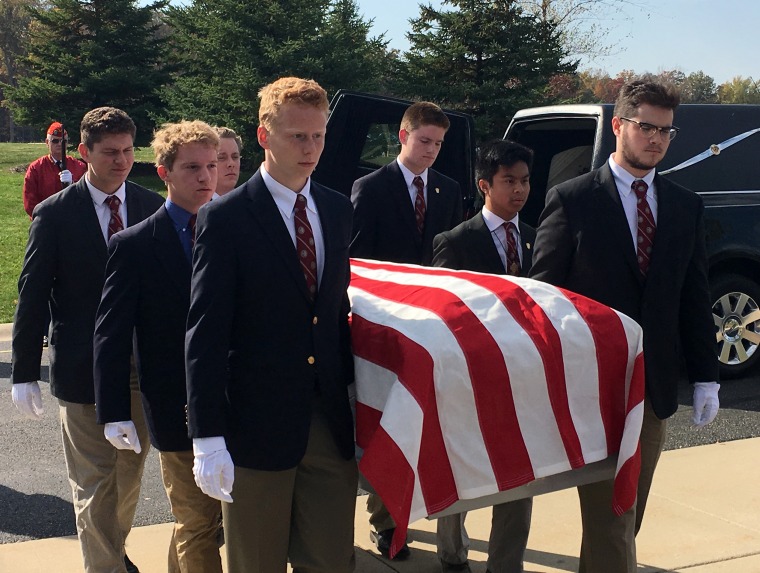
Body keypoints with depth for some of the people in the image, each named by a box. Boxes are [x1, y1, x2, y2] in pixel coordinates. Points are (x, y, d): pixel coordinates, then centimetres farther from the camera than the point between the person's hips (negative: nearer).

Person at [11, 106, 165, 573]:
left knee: (130, 474, 17)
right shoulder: (55, 213, -5)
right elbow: (32, 295, -3)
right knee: (94, 485, 3)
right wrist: (24, 373, -4)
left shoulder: (153, 207, 1)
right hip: (83, 371, -3)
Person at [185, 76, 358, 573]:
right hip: (257, 423, -4)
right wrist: (208, 439, -16)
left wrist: (352, 393, 10)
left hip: (331, 421, 4)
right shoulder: (225, 219, -9)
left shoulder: (338, 210, 8)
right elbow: (205, 336, -12)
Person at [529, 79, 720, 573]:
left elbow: (695, 296, 9)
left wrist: (705, 377, 6)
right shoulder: (572, 199, -5)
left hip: (656, 384, 5)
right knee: (610, 517, -3)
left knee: (627, 514, 14)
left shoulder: (686, 207, 8)